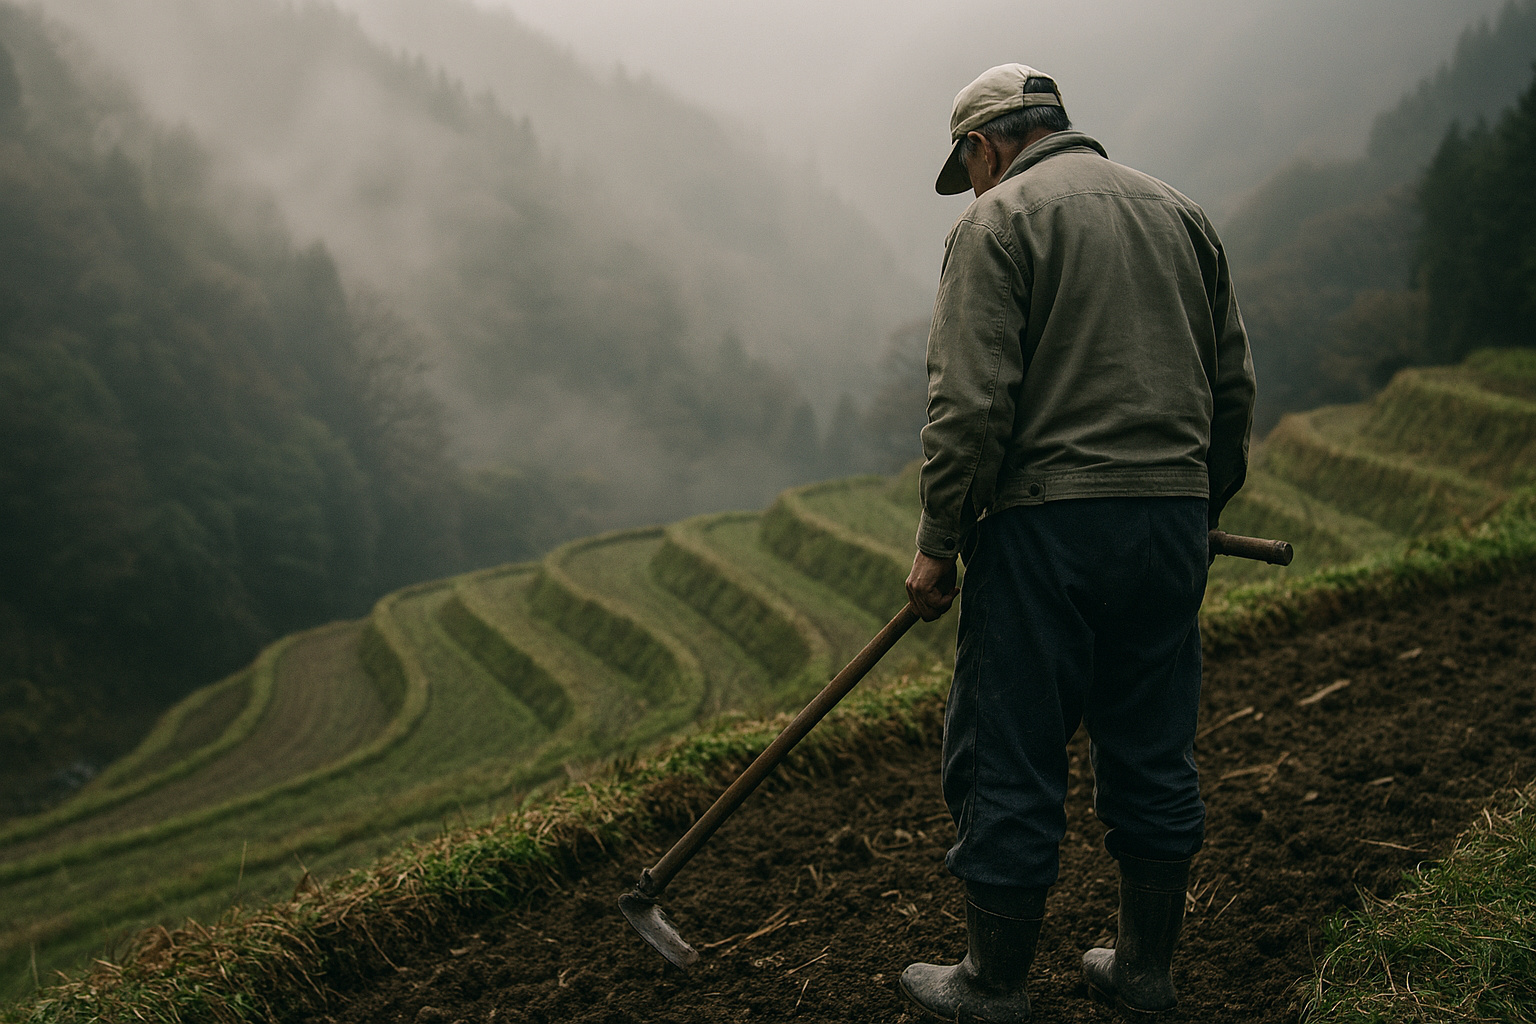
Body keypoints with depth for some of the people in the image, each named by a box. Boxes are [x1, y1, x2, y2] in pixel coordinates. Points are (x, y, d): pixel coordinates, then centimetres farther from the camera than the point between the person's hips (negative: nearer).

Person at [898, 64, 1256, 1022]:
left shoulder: (999, 222, -4)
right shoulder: (1183, 213, 15)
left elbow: (971, 403, -13)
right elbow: (1235, 385, 16)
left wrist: (939, 543, -6)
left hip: (1046, 521, -6)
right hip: (1172, 521, 7)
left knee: (1008, 760, 4)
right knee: (1155, 753, 14)